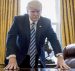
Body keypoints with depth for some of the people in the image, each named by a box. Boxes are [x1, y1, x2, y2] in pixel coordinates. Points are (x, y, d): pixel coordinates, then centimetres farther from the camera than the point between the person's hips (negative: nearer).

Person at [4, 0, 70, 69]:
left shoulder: (46, 22, -9)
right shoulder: (19, 20, -13)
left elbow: (53, 38, -16)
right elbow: (11, 37, -23)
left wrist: (60, 57, -33)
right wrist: (12, 58, -39)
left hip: (38, 59, 2)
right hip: (21, 58, -1)